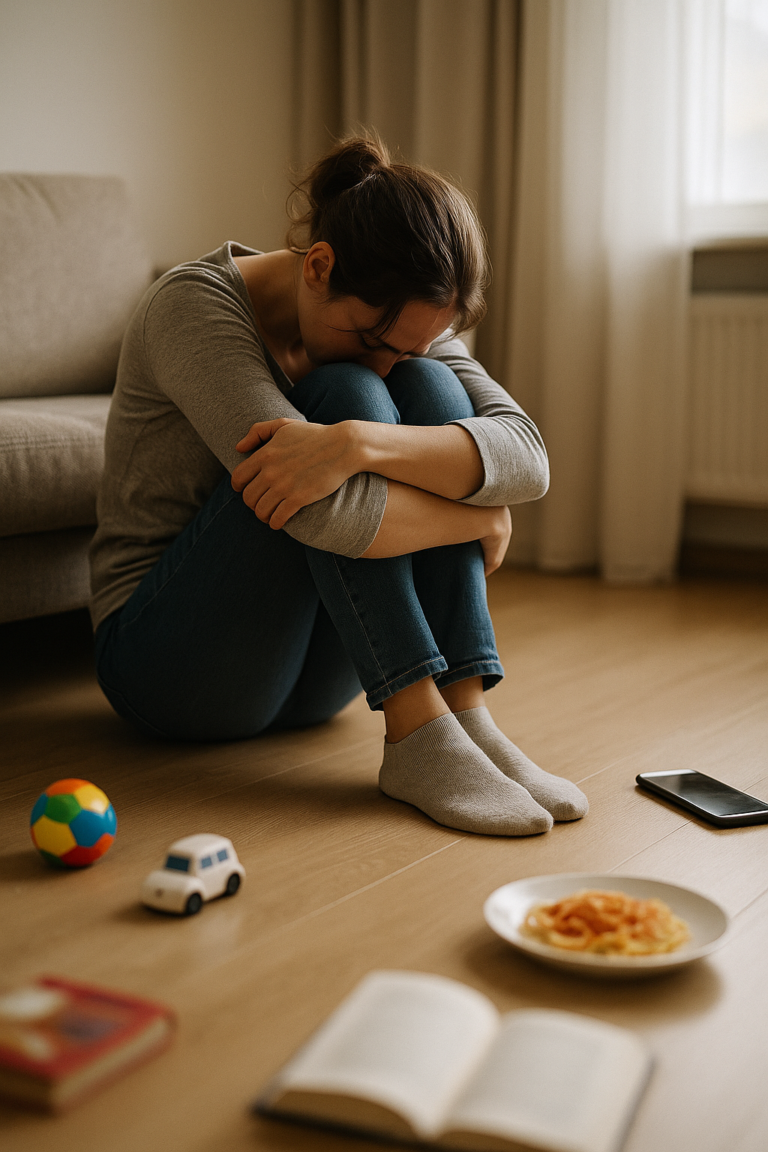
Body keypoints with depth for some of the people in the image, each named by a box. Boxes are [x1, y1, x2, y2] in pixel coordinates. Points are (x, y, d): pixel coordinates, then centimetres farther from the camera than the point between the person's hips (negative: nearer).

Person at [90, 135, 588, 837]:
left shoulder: (404, 326, -2)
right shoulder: (194, 306, -20)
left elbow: (527, 457, -21)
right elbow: (332, 514, -33)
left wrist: (357, 442, -37)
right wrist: (481, 516, -19)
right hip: (169, 662, -5)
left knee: (429, 387, -16)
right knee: (343, 394, -25)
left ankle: (467, 714, -22)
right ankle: (417, 734, -28)